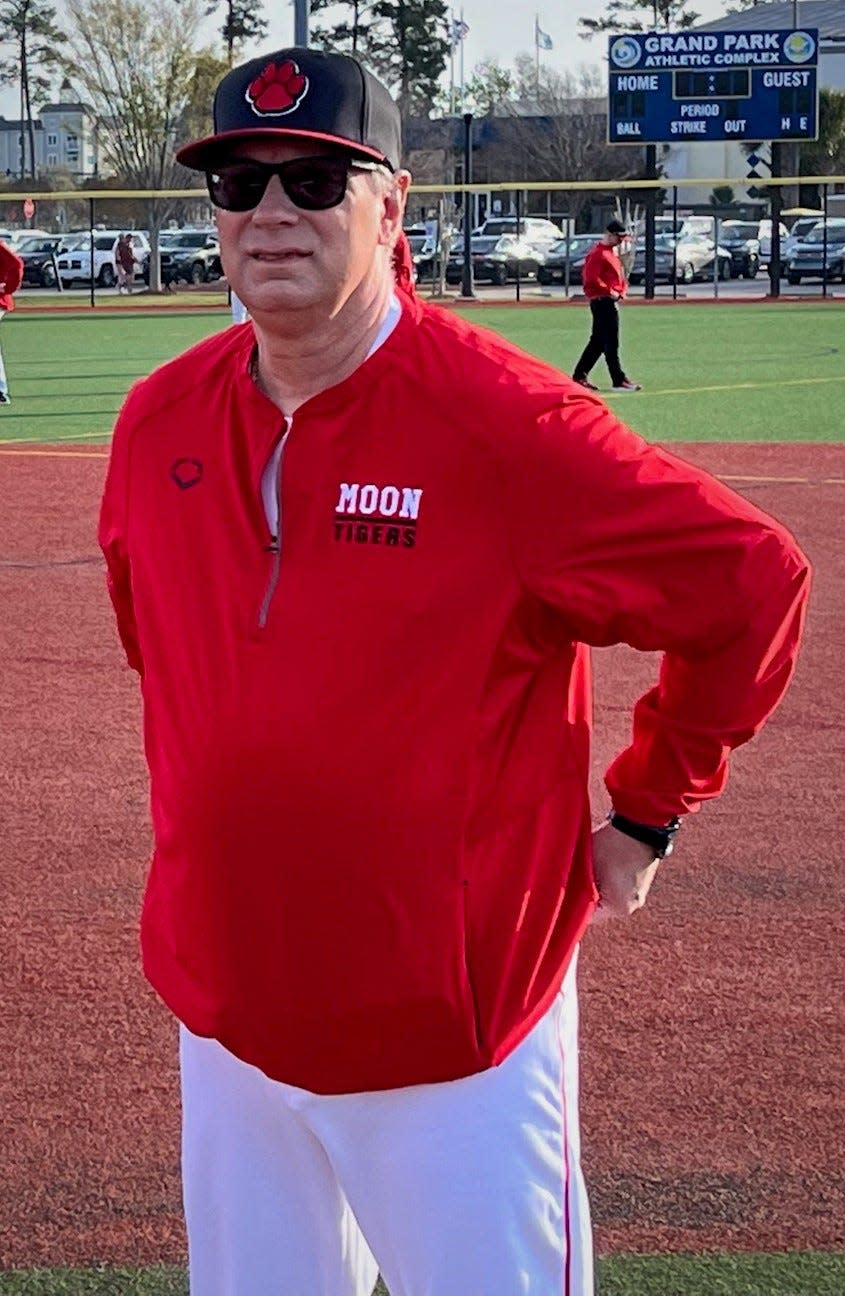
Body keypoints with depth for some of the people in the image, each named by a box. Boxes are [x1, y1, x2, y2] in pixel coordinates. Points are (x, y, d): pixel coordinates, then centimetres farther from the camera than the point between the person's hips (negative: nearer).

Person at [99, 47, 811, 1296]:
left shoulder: (506, 422, -17)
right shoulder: (160, 422, 0)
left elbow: (755, 582, -10)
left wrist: (645, 816, -4)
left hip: (456, 1033, -5)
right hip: (224, 1015, 5)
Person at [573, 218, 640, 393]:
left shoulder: (612, 251, 18)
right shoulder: (598, 253, -14)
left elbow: (619, 274, 26)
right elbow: (591, 279, -22)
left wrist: (622, 290, 8)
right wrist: (610, 292, -19)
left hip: (611, 300, 10)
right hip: (603, 301, -10)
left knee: (598, 341, 13)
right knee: (611, 342, -9)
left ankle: (580, 376, 19)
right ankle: (619, 380, -9)